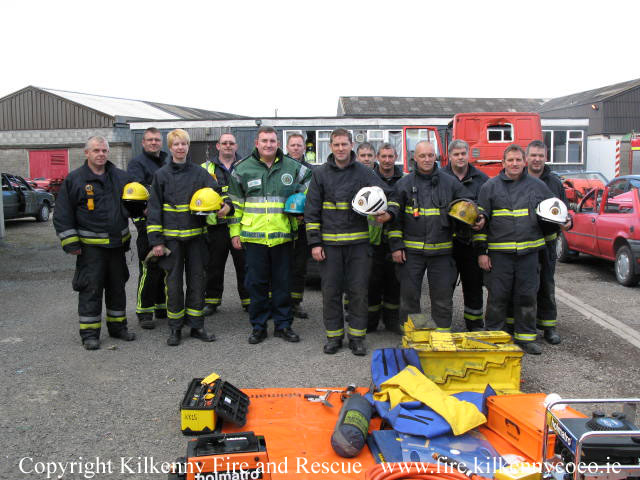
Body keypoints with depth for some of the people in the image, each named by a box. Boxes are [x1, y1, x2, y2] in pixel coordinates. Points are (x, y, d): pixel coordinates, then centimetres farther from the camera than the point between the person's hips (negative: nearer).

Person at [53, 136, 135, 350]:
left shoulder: (121, 177, 8)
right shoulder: (74, 179, -4)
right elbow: (62, 215, -4)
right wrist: (71, 244, -7)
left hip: (117, 243, 4)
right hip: (90, 246, -4)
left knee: (117, 286, 13)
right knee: (91, 288, -1)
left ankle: (117, 326, 26)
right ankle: (89, 333, 9)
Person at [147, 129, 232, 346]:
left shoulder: (199, 172, 6)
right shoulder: (161, 175, 3)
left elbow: (217, 191, 9)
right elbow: (154, 208, 1)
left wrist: (226, 204, -15)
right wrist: (156, 240, -5)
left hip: (195, 236, 2)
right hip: (171, 237, -1)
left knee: (197, 280, 6)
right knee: (174, 282, 3)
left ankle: (196, 326, 17)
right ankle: (175, 328, 15)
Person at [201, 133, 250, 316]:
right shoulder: (206, 168, 10)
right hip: (216, 225, 0)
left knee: (244, 264, 4)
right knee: (214, 266, 8)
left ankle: (248, 300, 15)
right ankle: (211, 300, 20)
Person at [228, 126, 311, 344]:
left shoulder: (293, 168, 5)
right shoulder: (243, 169, 4)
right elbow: (236, 203, 9)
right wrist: (235, 232, 6)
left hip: (282, 236, 1)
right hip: (254, 236, 0)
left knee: (283, 282, 8)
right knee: (256, 283, 6)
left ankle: (283, 324, 21)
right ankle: (258, 326, 19)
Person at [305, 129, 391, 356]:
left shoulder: (364, 172, 5)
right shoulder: (320, 173, 6)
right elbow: (312, 210, 5)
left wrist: (387, 213, -20)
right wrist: (315, 242, -2)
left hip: (358, 242, 0)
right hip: (329, 242, 0)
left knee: (358, 290, 3)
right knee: (330, 290, 5)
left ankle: (357, 337, 15)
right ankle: (333, 336, 19)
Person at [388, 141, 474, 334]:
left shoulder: (450, 183, 7)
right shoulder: (404, 184, 5)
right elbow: (394, 217, 4)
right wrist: (396, 246, -2)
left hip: (441, 251, 1)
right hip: (411, 251, 0)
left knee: (442, 296, 7)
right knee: (409, 296, 5)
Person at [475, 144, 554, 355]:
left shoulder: (538, 186, 11)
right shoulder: (490, 186, 4)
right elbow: (481, 220, 3)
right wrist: (481, 251, -1)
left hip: (529, 252, 2)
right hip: (499, 252, -2)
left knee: (527, 296, 7)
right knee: (498, 296, 2)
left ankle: (525, 337, 20)